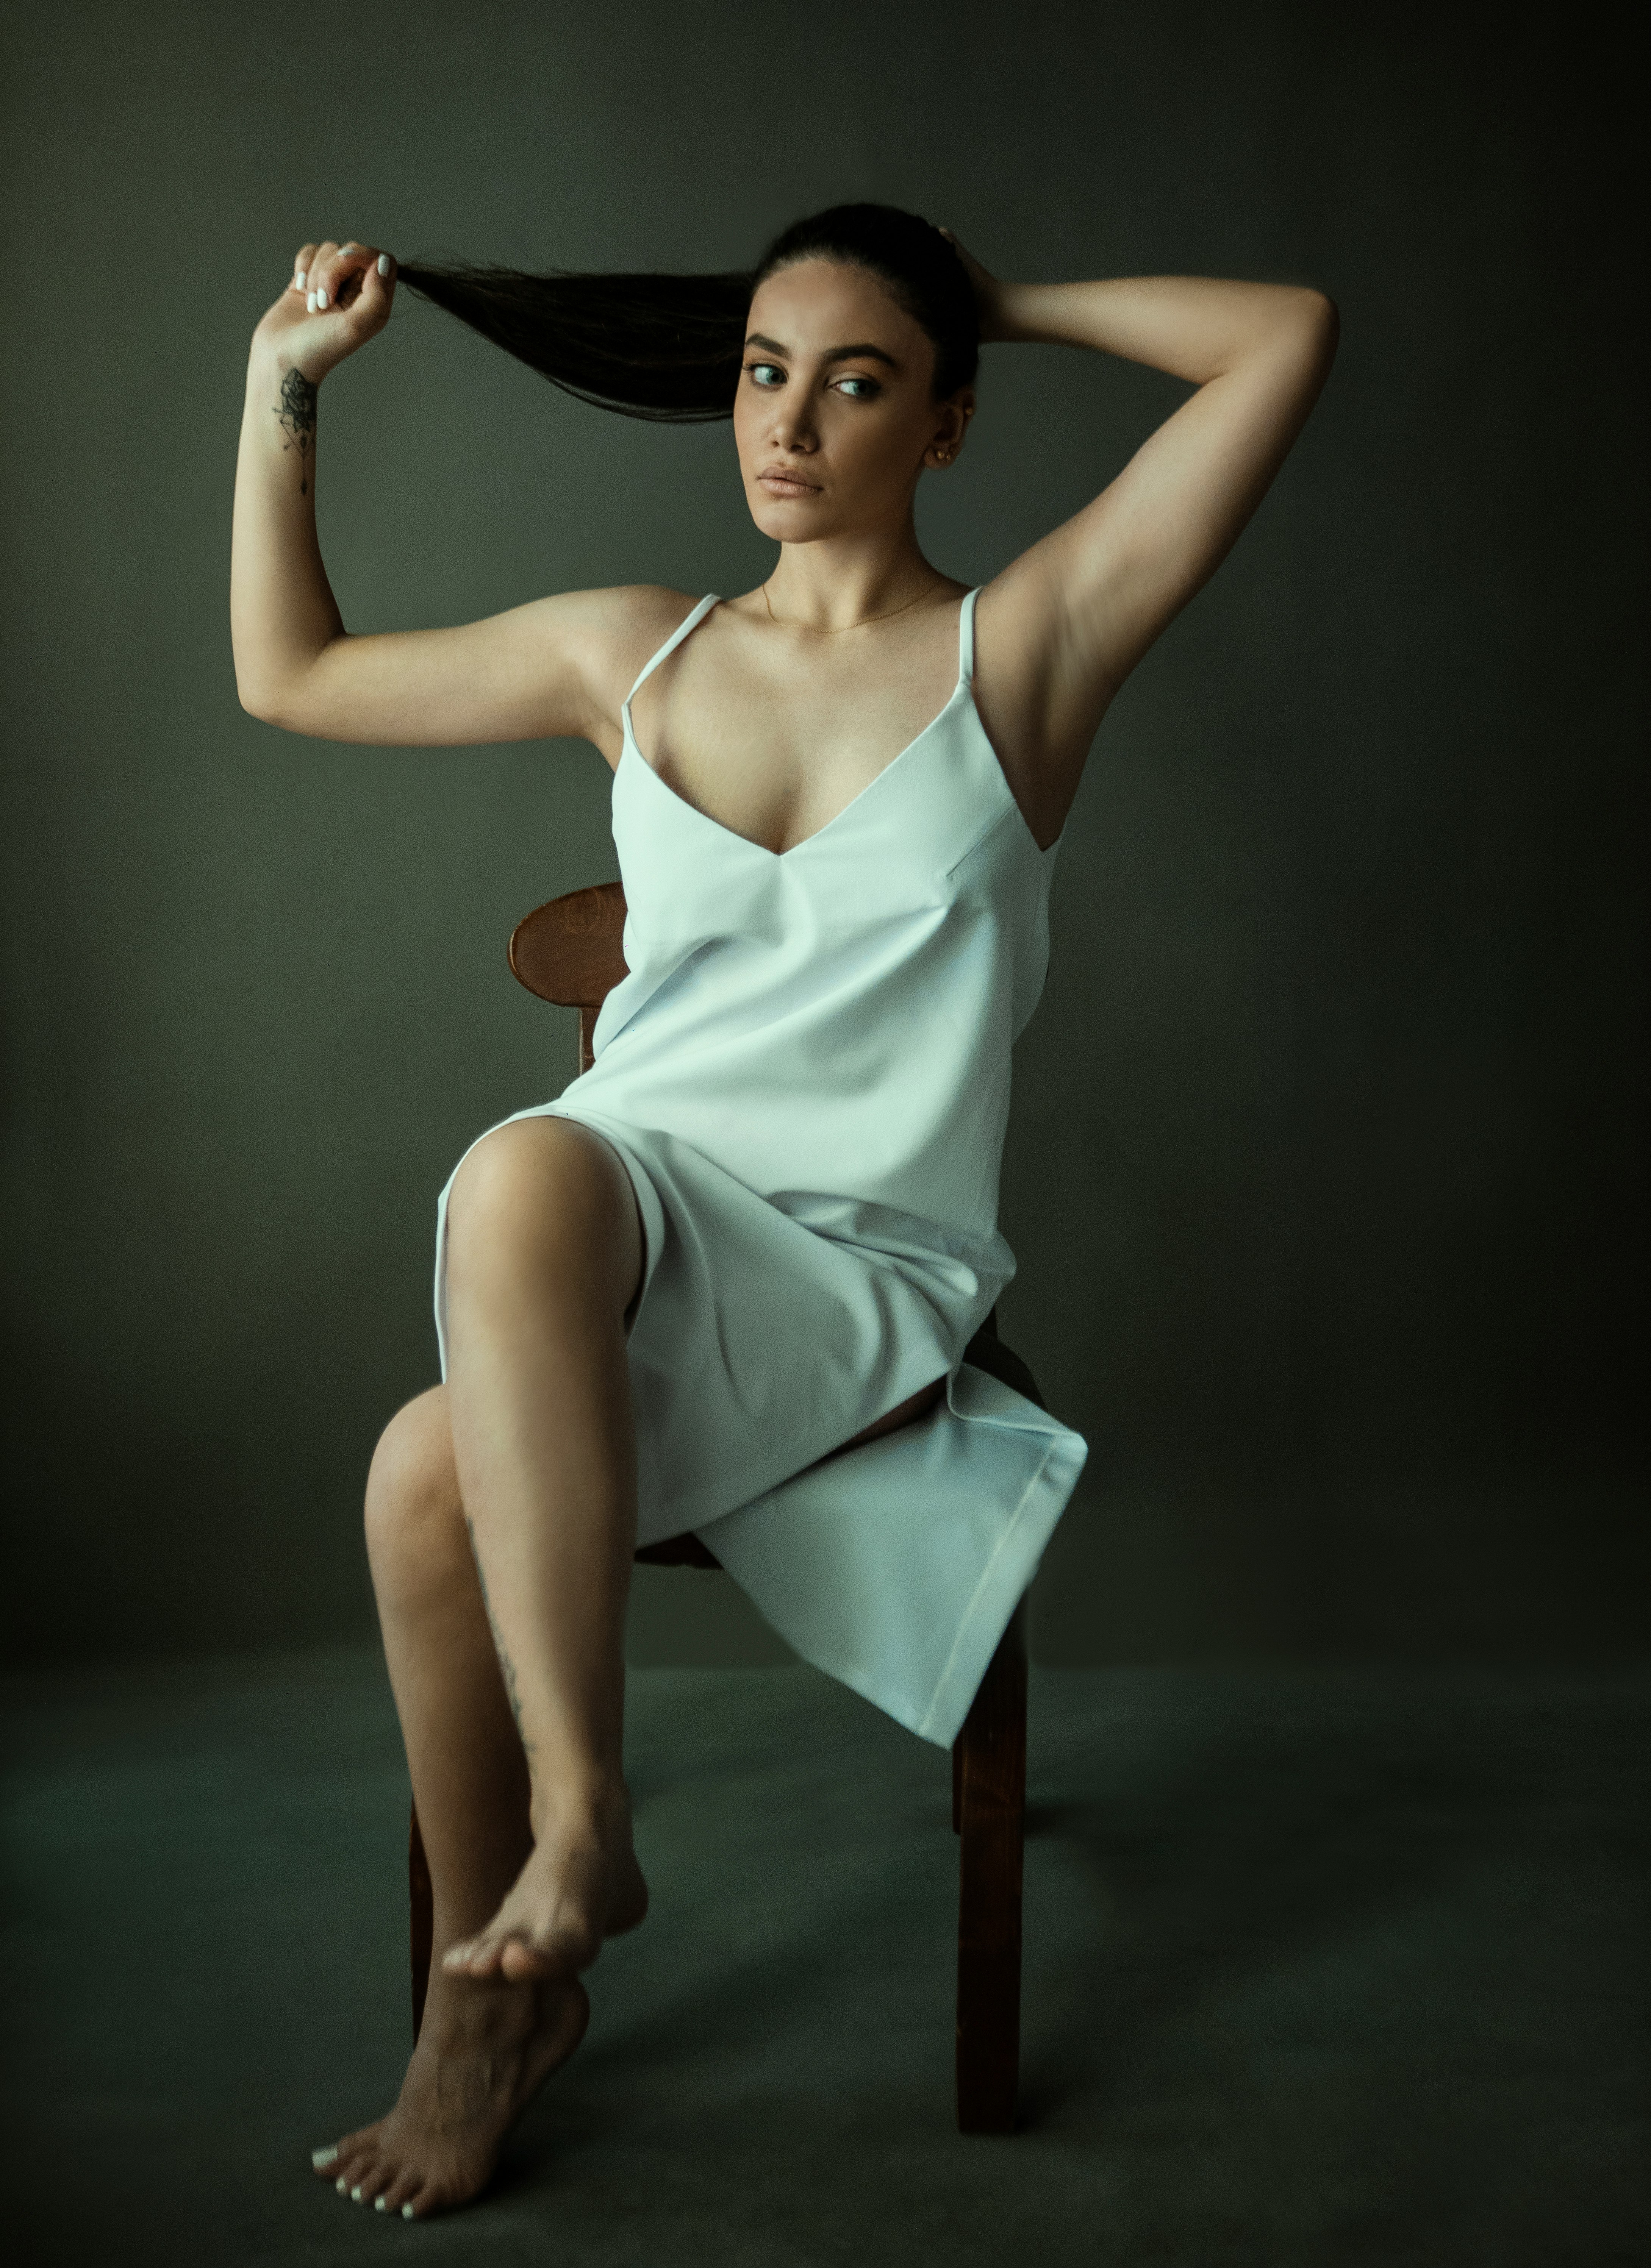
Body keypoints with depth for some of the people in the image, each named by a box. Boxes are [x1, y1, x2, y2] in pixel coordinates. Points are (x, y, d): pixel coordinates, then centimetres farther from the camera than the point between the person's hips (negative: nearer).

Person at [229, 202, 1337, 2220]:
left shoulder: (1020, 648, 4)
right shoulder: (633, 655, 15)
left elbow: (1288, 337, -2)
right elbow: (288, 675, 26)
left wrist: (1007, 301, 9)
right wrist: (282, 385, 21)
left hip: (859, 1279, -4)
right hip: (604, 1231, 4)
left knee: (441, 1473, -31)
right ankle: (508, 1961, -10)